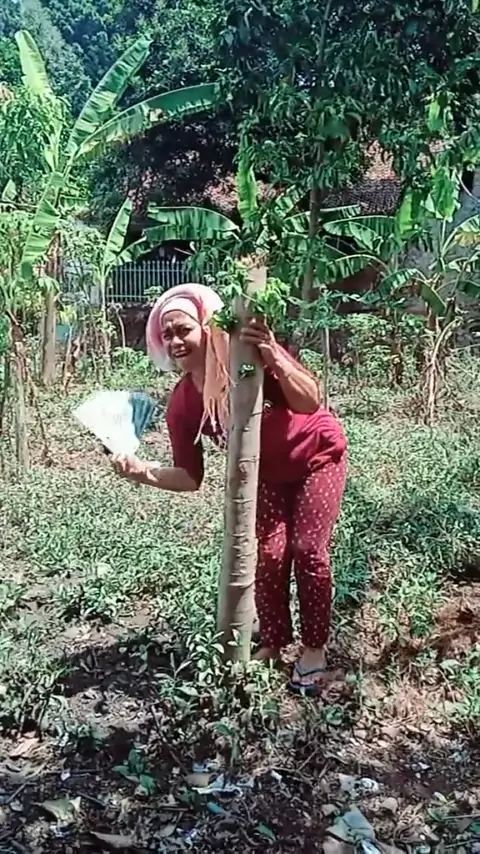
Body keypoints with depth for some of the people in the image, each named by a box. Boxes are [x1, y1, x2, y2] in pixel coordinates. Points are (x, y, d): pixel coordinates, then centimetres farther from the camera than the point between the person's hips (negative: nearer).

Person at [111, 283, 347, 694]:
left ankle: (315, 649, 13)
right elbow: (190, 477, -16)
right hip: (268, 474, 4)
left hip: (318, 456, -3)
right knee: (268, 556, -1)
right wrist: (144, 472, -33)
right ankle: (273, 644, 22)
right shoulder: (182, 405, -20)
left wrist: (274, 359, -53)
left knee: (308, 550, -6)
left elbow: (310, 403, -39)